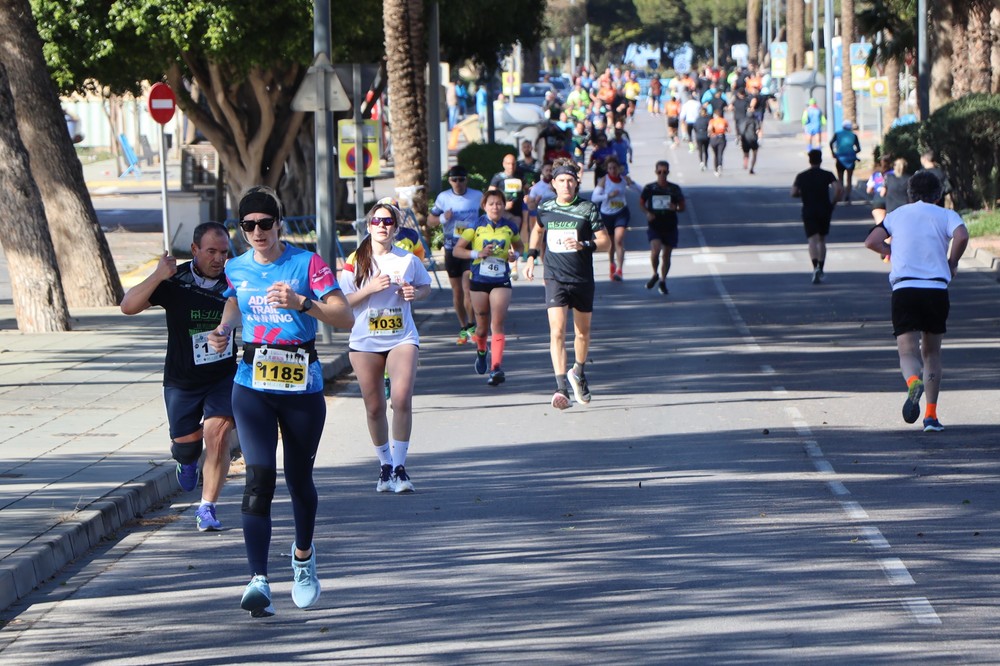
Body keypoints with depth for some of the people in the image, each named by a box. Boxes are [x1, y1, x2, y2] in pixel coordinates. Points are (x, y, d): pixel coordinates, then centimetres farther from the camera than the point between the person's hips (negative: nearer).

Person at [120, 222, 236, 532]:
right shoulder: (175, 281, -14)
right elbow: (128, 306, -22)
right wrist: (158, 276, -36)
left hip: (223, 376, 0)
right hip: (182, 379, 0)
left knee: (218, 439, -16)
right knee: (186, 442, 12)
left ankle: (207, 508, -7)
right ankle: (186, 461, 51)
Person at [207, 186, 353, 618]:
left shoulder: (307, 264, -5)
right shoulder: (236, 269, 6)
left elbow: (345, 318, -12)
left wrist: (301, 303, -27)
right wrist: (223, 330, 0)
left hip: (302, 386, -1)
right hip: (253, 387, 1)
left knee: (299, 478, 12)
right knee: (259, 477, -15)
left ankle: (303, 557, 41)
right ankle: (258, 581, -24)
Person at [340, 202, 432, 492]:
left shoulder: (408, 260, 3)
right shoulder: (356, 263, 0)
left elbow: (426, 286, 17)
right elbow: (343, 302, -2)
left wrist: (415, 293, -6)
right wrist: (370, 288, -17)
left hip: (402, 339, 0)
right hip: (364, 342, 0)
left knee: (402, 399, -16)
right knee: (374, 406, 5)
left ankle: (400, 466, -8)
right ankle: (385, 465, 21)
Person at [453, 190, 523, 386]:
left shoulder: (510, 227, 2)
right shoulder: (476, 226, -3)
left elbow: (519, 246, 20)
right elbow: (457, 250, -2)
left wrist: (515, 255, -4)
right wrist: (478, 253, -18)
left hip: (502, 281, 0)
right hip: (480, 280, 0)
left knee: (497, 323, -14)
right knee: (483, 326, 10)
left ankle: (496, 367, -21)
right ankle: (481, 351, 43)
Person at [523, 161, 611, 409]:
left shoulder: (588, 209, -4)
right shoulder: (545, 209, 4)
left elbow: (606, 242, -3)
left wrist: (584, 245, -20)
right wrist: (531, 256, 16)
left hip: (583, 280, 0)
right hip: (555, 279, 0)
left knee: (582, 333, 13)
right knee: (557, 331, -15)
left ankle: (578, 373, 41)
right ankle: (561, 389, -22)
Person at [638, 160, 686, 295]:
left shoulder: (674, 189, 2)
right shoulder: (649, 188, -1)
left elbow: (682, 207, 8)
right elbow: (641, 203, 12)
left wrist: (675, 208, -15)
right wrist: (647, 212, -7)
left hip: (670, 226, 2)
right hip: (654, 226, -2)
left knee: (666, 255, 7)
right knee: (655, 249, -23)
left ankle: (663, 281, 25)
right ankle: (655, 274, 3)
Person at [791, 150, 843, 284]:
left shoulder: (801, 176, 2)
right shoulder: (827, 175, -1)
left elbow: (794, 193, -2)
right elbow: (839, 189, -14)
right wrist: (833, 202, -1)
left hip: (808, 211, -1)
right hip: (824, 210, 1)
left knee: (813, 239, -10)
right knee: (822, 240, 16)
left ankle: (815, 267, -32)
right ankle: (820, 270, 16)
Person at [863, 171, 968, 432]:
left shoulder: (896, 215, 17)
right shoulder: (946, 215, 10)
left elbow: (871, 241, 5)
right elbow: (962, 235, -12)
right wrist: (952, 263, 4)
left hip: (903, 289, 0)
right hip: (936, 289, 0)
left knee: (908, 352, -4)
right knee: (932, 352, 15)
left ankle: (914, 382, -40)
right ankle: (931, 415, 6)